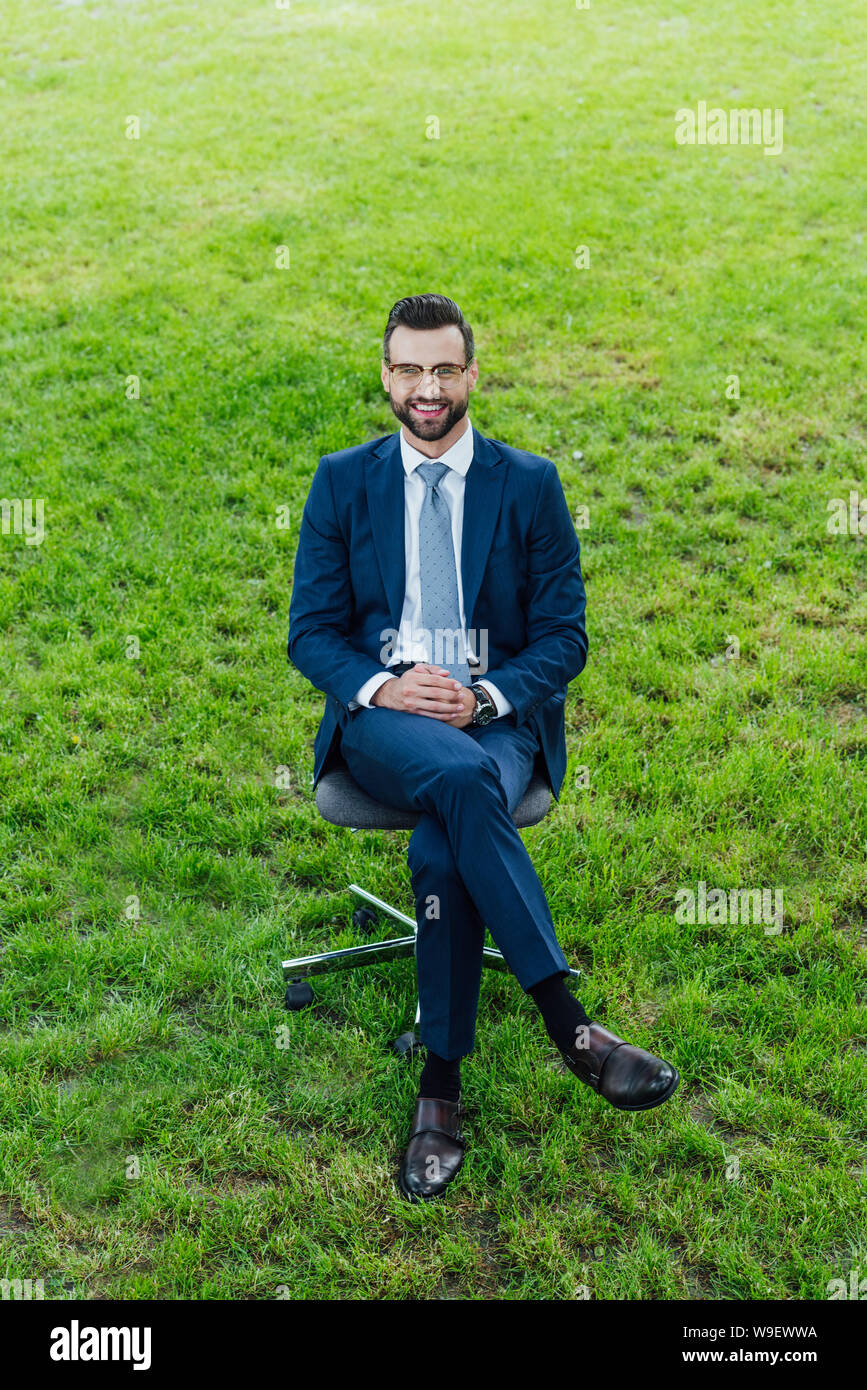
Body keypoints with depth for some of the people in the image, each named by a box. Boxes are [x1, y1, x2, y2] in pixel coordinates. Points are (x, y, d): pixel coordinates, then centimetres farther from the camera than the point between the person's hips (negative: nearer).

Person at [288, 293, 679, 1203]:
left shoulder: (530, 483, 8)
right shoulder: (342, 481, 10)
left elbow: (563, 635, 5)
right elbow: (309, 630, 7)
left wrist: (488, 696, -14)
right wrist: (378, 686, -13)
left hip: (497, 717, 0)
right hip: (382, 718, 0)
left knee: (440, 852, -31)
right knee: (461, 778, -36)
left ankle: (439, 1090, -15)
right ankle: (570, 1027, -31)